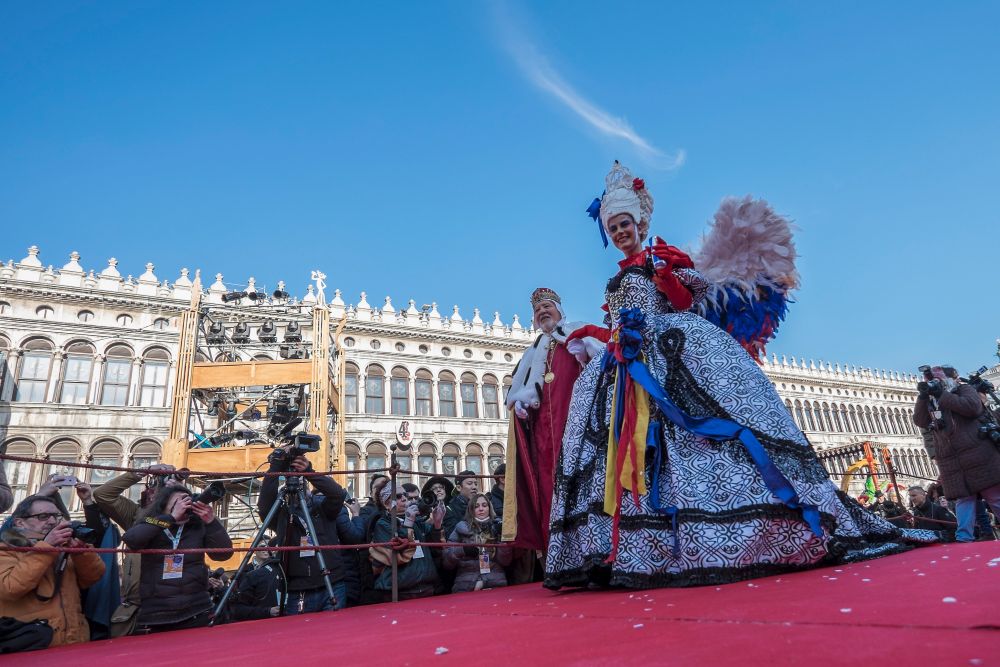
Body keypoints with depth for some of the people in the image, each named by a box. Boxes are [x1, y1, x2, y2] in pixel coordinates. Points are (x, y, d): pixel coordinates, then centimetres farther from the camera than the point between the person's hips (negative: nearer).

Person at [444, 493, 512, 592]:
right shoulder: (462, 528, 9)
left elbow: (505, 562, 4)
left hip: (496, 584, 1)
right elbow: (446, 558, 3)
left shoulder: (497, 527, 11)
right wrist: (462, 550, -13)